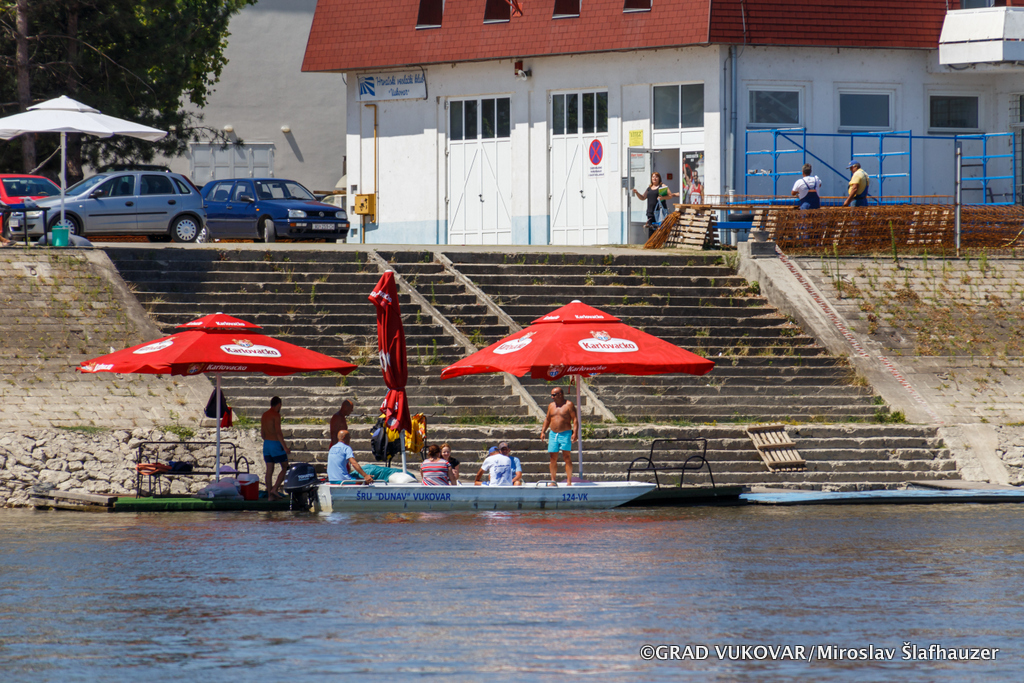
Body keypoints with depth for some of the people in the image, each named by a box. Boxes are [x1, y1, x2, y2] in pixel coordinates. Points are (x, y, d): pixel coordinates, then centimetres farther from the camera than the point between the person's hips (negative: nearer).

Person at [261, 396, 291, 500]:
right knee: (285, 468, 2)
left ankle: (270, 494, 6)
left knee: (269, 470, 7)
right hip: (276, 444, -8)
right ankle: (275, 489, -9)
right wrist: (285, 447, -17)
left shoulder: (264, 415, 12)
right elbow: (278, 432, -19)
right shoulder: (276, 415, -12)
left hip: (266, 444, 8)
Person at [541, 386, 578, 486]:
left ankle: (569, 481, -9)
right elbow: (547, 419, 22)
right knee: (553, 458, 4)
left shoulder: (568, 405, -3)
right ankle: (553, 480, 12)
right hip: (553, 434, 5)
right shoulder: (551, 405, 13)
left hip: (565, 434, -5)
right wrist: (543, 431, 14)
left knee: (567, 457, -8)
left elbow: (575, 420, -6)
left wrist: (575, 433, -15)